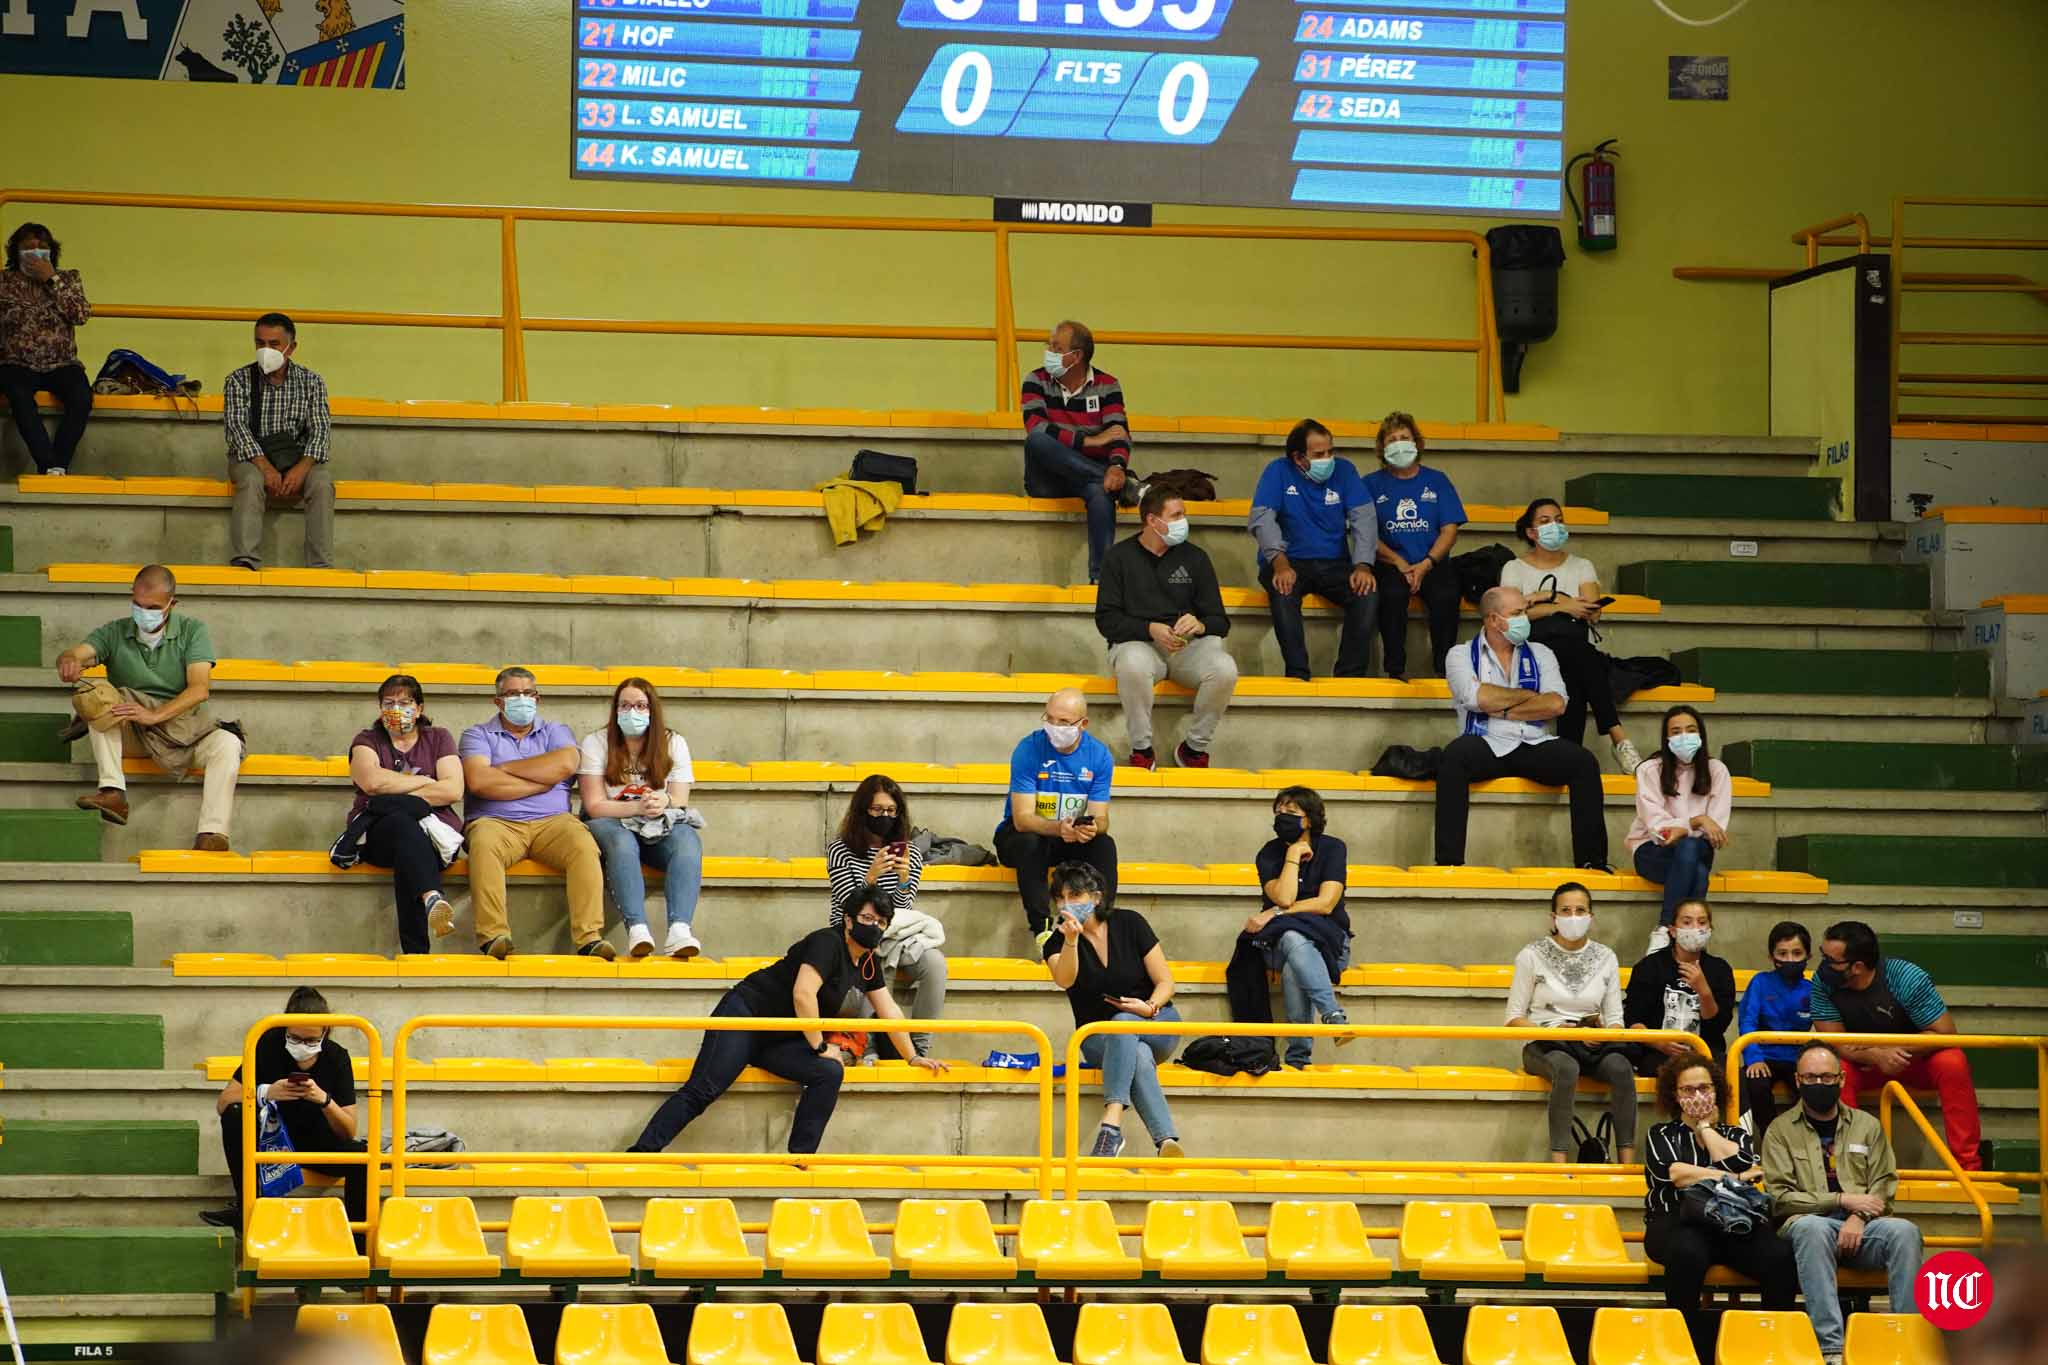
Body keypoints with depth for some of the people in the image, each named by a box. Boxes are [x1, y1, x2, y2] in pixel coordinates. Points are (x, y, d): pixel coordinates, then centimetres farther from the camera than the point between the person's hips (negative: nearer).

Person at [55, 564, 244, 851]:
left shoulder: (192, 631, -1)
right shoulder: (115, 633, 3)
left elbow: (200, 689, -14)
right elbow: (78, 653, -16)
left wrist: (156, 715, -29)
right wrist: (69, 661, -44)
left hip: (185, 725, -1)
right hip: (129, 733, 1)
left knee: (227, 743, -31)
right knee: (95, 696, -24)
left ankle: (212, 836, -41)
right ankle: (113, 793, -35)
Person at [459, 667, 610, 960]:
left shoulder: (555, 732, 21)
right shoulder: (478, 735, 15)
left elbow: (566, 764, -3)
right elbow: (477, 781, -6)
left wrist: (506, 768, -1)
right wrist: (542, 782, -2)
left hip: (552, 821, 2)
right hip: (497, 823, -2)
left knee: (584, 846, -30)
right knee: (484, 844, -37)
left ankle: (589, 936, -36)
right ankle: (492, 934, -41)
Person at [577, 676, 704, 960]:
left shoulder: (673, 743, 8)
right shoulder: (596, 743, 1)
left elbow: (680, 801, 1)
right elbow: (594, 806, -7)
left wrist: (663, 803, -24)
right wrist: (638, 808, -24)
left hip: (662, 826, 2)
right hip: (610, 823, -2)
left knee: (687, 840, -32)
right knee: (621, 841, -38)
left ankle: (680, 929, -50)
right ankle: (636, 928, -53)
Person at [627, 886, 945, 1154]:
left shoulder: (869, 964, 11)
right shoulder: (827, 942, -15)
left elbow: (889, 1011, 21)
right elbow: (803, 994, -24)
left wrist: (913, 1057, 21)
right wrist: (821, 1047, -16)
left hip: (779, 1042, 8)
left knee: (830, 1073, -19)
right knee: (701, 1091, -22)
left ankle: (800, 1159, -19)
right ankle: (642, 1152, -28)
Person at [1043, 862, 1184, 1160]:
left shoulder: (1129, 924, -4)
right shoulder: (1056, 943, -2)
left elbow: (1165, 983, -2)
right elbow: (1064, 980, -26)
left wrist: (1149, 1007, -23)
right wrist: (1071, 940, -42)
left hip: (1156, 1026, -1)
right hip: (1098, 1040, 1)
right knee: (1139, 1057, -35)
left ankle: (1111, 1123, -50)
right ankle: (1167, 1140, -50)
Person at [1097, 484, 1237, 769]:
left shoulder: (1194, 558, 11)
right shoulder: (1120, 557, 5)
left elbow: (1220, 622, 8)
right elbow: (1106, 620, -2)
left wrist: (1200, 625, -16)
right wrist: (1150, 629, -18)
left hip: (1189, 645, 2)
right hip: (1137, 642, -2)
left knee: (1224, 669, -31)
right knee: (1133, 665, -40)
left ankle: (1195, 748, -10)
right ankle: (1141, 749, -21)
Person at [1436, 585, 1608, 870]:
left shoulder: (1540, 655, 18)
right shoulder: (1462, 655, 11)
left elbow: (1555, 704, 0)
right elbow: (1478, 697, -10)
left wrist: (1503, 710, -6)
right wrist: (1527, 695, 2)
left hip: (1534, 746, 3)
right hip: (1487, 745, -2)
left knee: (1584, 762, -25)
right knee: (1454, 755, -35)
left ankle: (1591, 860, -23)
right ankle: (1448, 860, -37)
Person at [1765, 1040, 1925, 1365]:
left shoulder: (1867, 1126, 19)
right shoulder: (1781, 1131, 10)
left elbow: (1884, 1186, 9)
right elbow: (1780, 1198, -1)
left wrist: (1859, 1216, -12)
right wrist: (1843, 1200, -9)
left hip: (1861, 1227, 3)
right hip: (1812, 1223, -3)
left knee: (1904, 1231, -30)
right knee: (1812, 1228, -39)